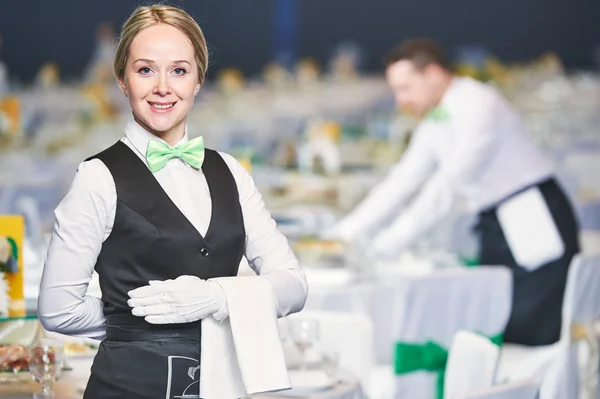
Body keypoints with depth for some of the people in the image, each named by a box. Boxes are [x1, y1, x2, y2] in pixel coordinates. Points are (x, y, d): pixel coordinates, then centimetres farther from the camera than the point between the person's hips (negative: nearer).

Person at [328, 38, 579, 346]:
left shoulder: (478, 105, -16)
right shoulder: (433, 125, 12)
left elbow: (449, 182, -24)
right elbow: (402, 181, 12)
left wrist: (390, 243, -26)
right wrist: (347, 233, 4)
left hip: (535, 225, -9)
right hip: (495, 228, 9)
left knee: (530, 340, -13)